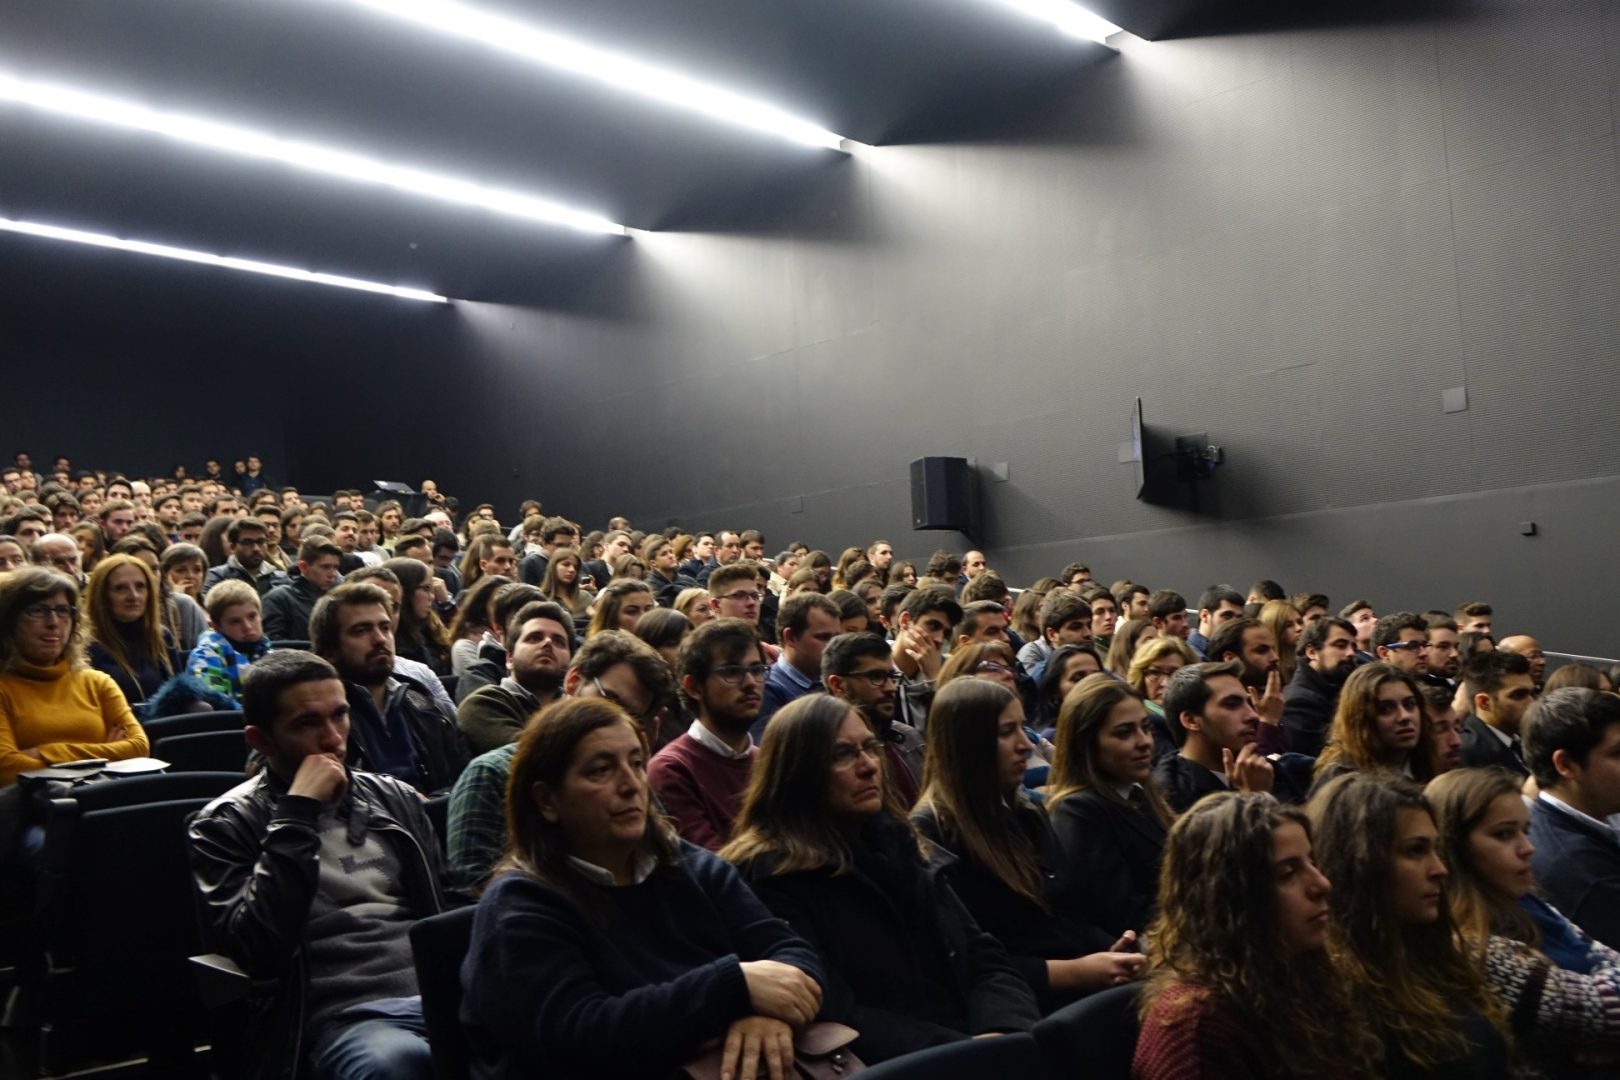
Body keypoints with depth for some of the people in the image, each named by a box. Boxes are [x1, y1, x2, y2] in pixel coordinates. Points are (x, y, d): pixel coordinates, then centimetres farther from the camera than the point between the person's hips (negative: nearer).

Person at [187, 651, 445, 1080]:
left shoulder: (394, 797, 20)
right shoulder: (226, 824, 7)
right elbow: (259, 951, -9)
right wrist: (297, 815, -8)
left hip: (440, 995, 4)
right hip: (343, 1015, -4)